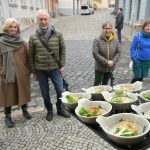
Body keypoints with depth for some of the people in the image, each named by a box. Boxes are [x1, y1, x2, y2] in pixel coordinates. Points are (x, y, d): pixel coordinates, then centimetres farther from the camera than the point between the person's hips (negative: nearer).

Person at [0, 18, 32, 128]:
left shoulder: (22, 42, 3)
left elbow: (27, 57, 6)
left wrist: (28, 71, 2)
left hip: (21, 73, 2)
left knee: (23, 93, 15)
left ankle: (25, 110, 38)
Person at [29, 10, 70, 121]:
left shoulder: (57, 35, -3)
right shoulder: (33, 38, -3)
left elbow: (63, 50, 4)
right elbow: (31, 56, 2)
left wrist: (62, 65, 0)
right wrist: (33, 71, 3)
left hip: (55, 68, 0)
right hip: (40, 70, 0)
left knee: (61, 90, 5)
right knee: (45, 93, 12)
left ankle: (60, 109, 29)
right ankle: (49, 111, 33)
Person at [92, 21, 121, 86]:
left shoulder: (115, 41, -3)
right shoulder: (97, 40, -15)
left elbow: (118, 52, 3)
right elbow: (95, 53, -19)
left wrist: (113, 61, -14)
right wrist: (106, 62, -21)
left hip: (110, 68, 4)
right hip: (99, 68, -3)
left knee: (105, 84, 21)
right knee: (97, 84, 7)